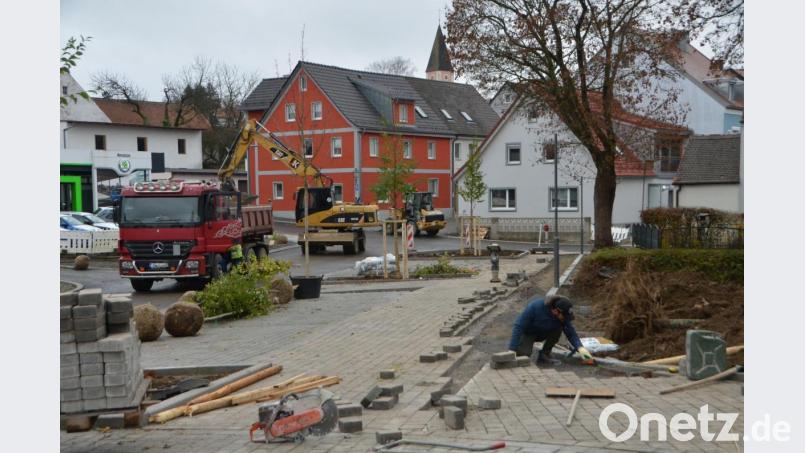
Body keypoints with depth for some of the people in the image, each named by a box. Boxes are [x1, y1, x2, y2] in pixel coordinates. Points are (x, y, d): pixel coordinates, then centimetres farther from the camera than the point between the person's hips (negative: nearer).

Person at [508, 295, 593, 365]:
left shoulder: (563, 316, -21)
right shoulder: (535, 307, -35)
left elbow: (571, 333, -15)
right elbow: (518, 326, -33)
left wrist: (580, 347, -34)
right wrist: (512, 349, -38)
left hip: (543, 333, 5)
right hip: (528, 333, -5)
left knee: (558, 327, -24)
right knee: (523, 355, -30)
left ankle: (544, 356, -7)